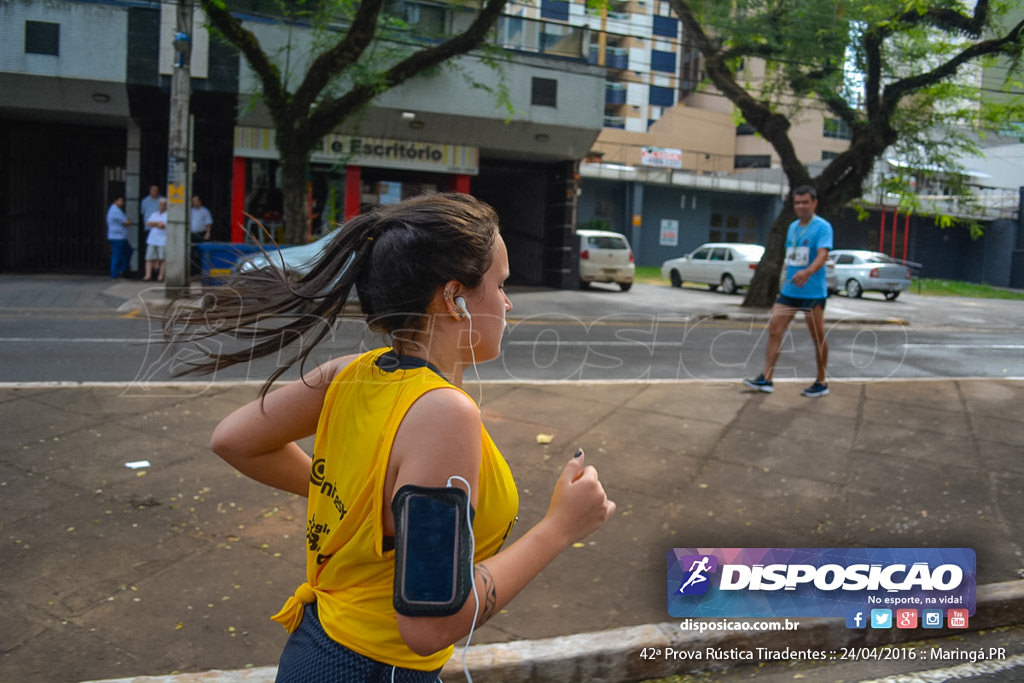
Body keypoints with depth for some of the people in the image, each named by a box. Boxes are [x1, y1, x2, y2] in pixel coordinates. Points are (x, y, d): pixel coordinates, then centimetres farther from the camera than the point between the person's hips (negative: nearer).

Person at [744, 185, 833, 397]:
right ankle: (766, 379, 0)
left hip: (813, 292, -6)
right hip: (789, 291, 7)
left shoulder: (822, 227, -9)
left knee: (818, 338, 4)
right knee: (774, 331, -2)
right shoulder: (792, 226, 13)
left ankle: (821, 383, 16)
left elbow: (823, 255, -24)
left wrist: (808, 272, -42)